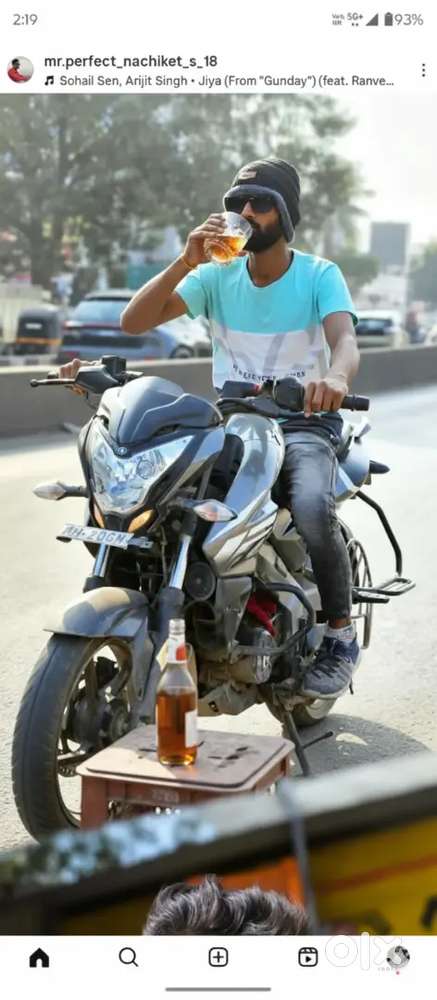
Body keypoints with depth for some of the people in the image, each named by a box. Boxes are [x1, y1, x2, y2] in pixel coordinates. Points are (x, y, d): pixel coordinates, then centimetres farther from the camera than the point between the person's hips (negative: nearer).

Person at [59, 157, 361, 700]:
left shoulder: (320, 275, -3)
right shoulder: (218, 274, 5)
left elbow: (345, 339, -22)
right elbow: (133, 320, -4)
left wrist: (335, 376, -47)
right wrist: (185, 262, -17)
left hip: (304, 422, -3)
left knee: (311, 508, -35)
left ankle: (340, 634, -10)